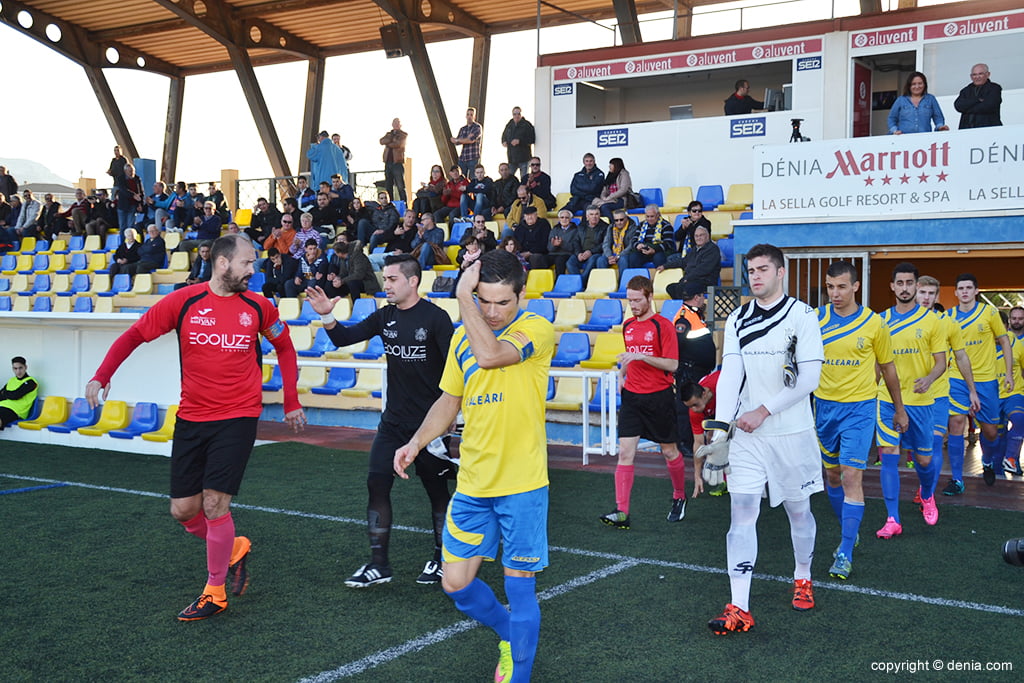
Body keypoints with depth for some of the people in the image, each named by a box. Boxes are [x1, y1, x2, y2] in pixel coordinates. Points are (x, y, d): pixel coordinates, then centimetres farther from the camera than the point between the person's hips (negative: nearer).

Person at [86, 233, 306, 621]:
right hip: (190, 420, 2)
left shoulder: (258, 307, -1)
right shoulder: (183, 302, -4)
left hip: (237, 418, -2)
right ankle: (234, 548, 32)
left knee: (214, 505, -9)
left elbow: (284, 347, 14)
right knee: (183, 510, 4)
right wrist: (102, 375, -11)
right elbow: (135, 335, 3)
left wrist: (291, 402, 13)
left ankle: (215, 593, 9)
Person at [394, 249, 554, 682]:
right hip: (472, 484, 6)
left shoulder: (537, 330, -11)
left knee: (519, 586, 1)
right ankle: (509, 637, 36)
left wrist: (462, 296, -20)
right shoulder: (462, 336, 7)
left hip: (522, 485, -6)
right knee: (456, 584, 10)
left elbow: (489, 354, -30)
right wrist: (417, 442, 2)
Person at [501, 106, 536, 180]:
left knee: (524, 179, -2)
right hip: (512, 157, 5)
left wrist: (519, 141, -20)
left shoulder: (527, 125, -5)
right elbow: (504, 136, 26)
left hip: (524, 157, -5)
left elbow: (532, 139, -11)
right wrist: (504, 142, 3)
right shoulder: (509, 125, 13)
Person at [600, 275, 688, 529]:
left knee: (669, 451, 10)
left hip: (659, 396, -5)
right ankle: (622, 512, -7)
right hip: (632, 395, 5)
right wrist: (621, 374, 9)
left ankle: (680, 498, 33)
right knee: (625, 452, -6)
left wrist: (642, 356, -23)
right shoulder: (628, 326, 11)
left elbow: (672, 364, -14)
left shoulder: (663, 325, -9)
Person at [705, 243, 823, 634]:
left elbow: (809, 376, -10)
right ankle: (739, 609, -4)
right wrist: (721, 427, -12)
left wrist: (764, 411, -13)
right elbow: (730, 374, 0)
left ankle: (803, 579, 38)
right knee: (741, 513, -5)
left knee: (798, 510, 12)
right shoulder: (737, 320, 7)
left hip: (792, 432, -3)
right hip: (747, 435, 3)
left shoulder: (802, 315, -5)